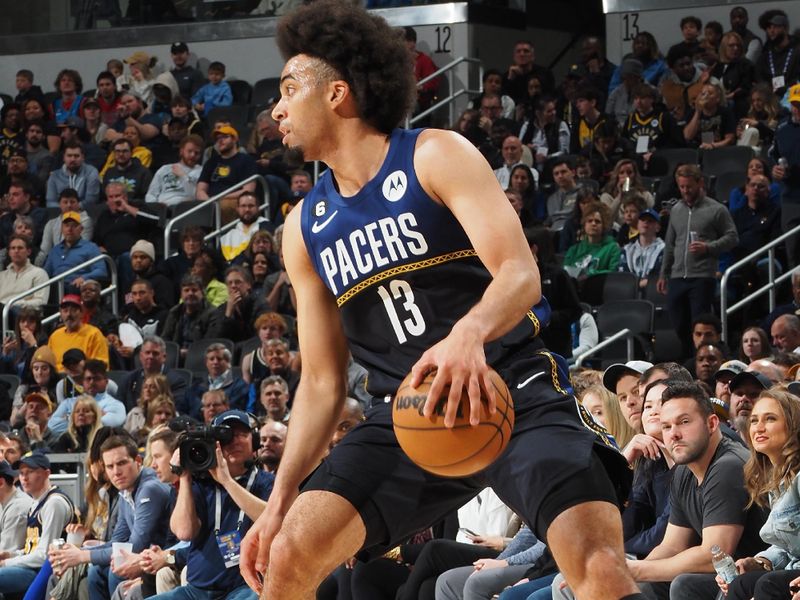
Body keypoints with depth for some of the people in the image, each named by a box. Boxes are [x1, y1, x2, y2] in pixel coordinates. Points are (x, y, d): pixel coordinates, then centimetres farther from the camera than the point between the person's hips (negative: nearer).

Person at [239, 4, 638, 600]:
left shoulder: (436, 158, -5)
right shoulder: (305, 228, 11)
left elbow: (520, 274, -18)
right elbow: (323, 382, 14)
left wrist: (469, 334, -40)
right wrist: (281, 498, 4)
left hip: (511, 391, -5)